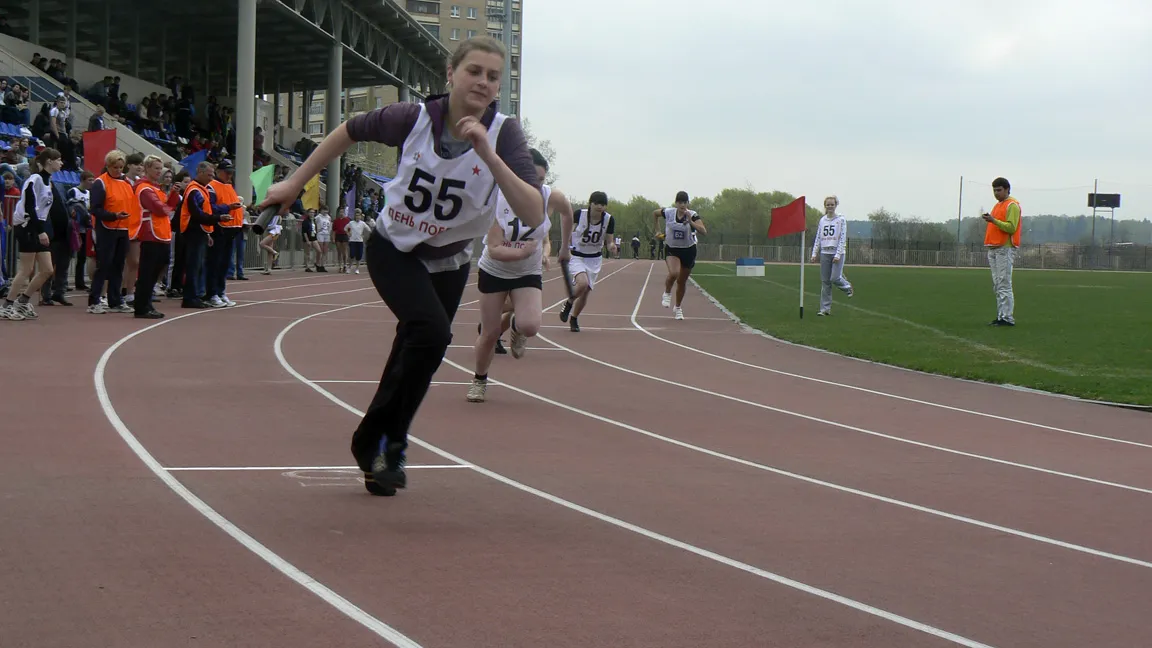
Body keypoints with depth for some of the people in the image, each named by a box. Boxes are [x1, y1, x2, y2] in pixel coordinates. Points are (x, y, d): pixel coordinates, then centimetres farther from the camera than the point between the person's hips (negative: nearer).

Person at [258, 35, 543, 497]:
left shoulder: (504, 134, -21)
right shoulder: (414, 118, -21)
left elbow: (534, 212, -34)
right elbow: (349, 132, -1)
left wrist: (488, 155, -42)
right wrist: (295, 183, 2)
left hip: (449, 263, 3)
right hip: (393, 248, -2)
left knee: (415, 354, 12)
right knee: (432, 330, -26)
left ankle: (377, 445, 37)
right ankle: (385, 443, -10)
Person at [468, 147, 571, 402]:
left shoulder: (552, 197, -17)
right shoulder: (498, 199, -23)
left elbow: (567, 212, 9)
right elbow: (494, 249, -26)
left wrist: (564, 243, 20)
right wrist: (522, 252, -42)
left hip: (528, 275, 1)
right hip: (494, 272, -1)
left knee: (530, 326, -24)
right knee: (489, 334, 4)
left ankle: (516, 325, 15)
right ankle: (479, 380, 32)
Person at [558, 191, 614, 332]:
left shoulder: (609, 220, -13)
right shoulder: (579, 214, -19)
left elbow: (609, 241, -5)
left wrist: (611, 246, -28)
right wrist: (564, 245, -6)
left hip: (594, 259, 3)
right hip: (576, 257, -3)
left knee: (585, 292, 5)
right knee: (582, 283, -27)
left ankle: (573, 319, 31)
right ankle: (568, 303, 4)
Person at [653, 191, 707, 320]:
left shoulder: (692, 215, -16)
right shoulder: (668, 212, -10)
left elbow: (704, 231, -29)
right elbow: (655, 213, 11)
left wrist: (690, 222, -40)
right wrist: (658, 231, 10)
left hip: (688, 251, 1)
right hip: (672, 249, 0)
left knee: (682, 281, 11)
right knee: (674, 273, -30)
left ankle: (678, 308, 34)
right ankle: (667, 293, 1)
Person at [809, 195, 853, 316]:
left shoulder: (841, 220, -2)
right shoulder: (822, 220, 11)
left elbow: (843, 238, -6)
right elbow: (818, 238, 14)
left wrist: (838, 254, -14)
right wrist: (814, 253, 6)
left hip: (837, 253, -4)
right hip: (825, 253, 4)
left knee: (835, 278, -14)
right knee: (825, 282, 2)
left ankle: (847, 287, 21)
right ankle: (825, 308, 4)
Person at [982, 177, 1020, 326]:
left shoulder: (1012, 205, -6)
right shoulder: (998, 205, 22)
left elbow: (1011, 227, -17)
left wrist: (994, 220, -23)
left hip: (1005, 249, -9)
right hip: (994, 249, 9)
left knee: (1004, 285, -12)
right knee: (997, 286, 8)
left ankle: (1008, 318, -13)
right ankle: (1001, 316, 11)